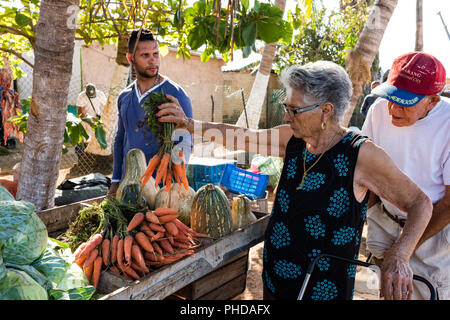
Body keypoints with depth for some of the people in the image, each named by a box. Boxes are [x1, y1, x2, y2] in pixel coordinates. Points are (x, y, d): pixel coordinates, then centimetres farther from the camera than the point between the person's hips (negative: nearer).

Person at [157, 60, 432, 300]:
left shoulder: (362, 154, -19)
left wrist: (398, 257, -28)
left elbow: (420, 203, -13)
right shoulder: (292, 139, -4)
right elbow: (241, 137, 4)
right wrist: (189, 124, 1)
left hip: (324, 290, -5)